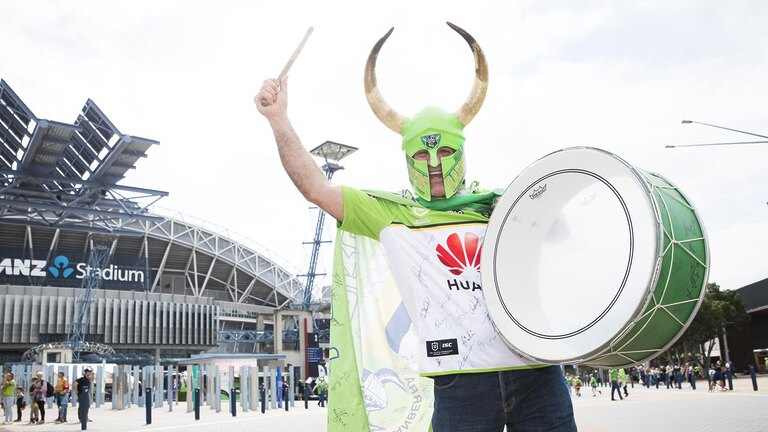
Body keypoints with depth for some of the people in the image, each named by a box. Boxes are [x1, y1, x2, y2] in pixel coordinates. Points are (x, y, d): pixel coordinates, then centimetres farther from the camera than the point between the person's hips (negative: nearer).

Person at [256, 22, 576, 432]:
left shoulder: (502, 205, 15)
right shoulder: (392, 214, 10)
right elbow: (317, 189, 3)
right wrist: (279, 120, 0)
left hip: (536, 371, 2)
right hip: (462, 381, -2)